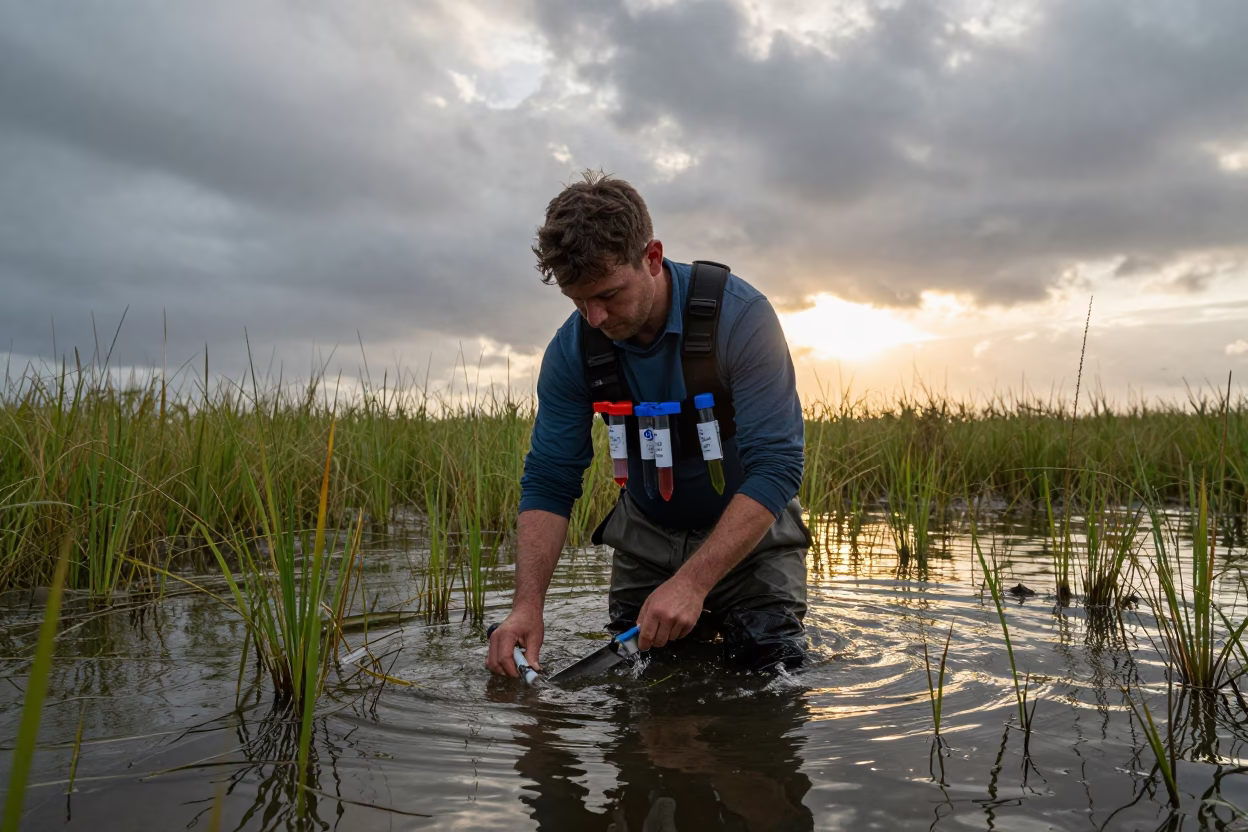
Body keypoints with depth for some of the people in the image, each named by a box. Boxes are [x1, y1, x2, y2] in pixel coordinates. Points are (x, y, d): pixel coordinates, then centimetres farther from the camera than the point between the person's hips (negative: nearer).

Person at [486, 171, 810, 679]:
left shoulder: (740, 316, -27)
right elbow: (548, 482, -12)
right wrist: (528, 604, -25)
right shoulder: (572, 349, -15)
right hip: (646, 536, 3)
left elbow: (775, 466, -30)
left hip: (750, 527, -3)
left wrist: (693, 581, -38)